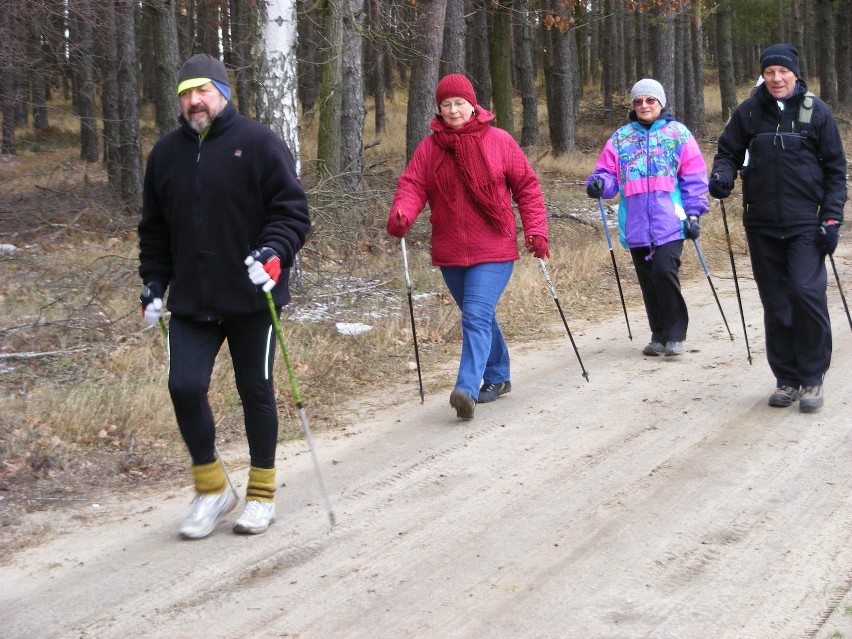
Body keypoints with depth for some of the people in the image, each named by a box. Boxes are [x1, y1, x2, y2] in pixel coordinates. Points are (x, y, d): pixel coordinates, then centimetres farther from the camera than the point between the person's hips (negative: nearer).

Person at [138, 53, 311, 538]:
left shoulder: (258, 143, -4)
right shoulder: (166, 153, 10)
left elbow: (293, 210, -7)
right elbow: (155, 229, 18)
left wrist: (273, 253, -23)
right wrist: (153, 286, 11)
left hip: (252, 297, -3)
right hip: (191, 301, 4)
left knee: (257, 392, 6)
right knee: (185, 386, -9)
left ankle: (263, 494, 22)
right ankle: (213, 489, 10)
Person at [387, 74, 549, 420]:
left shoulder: (499, 141, -2)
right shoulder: (428, 147, 4)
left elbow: (527, 186, 3)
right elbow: (412, 185, -5)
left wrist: (535, 230, -4)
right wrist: (401, 214, -26)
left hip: (493, 250, -4)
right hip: (450, 252, 4)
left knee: (476, 317, -18)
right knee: (480, 317, 18)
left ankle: (467, 388, -24)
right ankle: (497, 377, 36)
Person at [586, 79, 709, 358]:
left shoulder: (678, 133, 7)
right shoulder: (620, 138, 13)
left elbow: (694, 178, 5)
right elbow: (608, 173, 10)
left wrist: (694, 213, -3)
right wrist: (599, 184, -13)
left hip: (669, 222, -3)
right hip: (636, 226, 3)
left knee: (664, 272, -16)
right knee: (648, 282, 8)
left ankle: (675, 335, -4)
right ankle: (659, 336, 20)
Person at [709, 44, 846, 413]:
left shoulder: (816, 111, 0)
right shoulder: (749, 112, 4)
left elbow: (835, 170, 2)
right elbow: (728, 153, 12)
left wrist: (831, 219, -5)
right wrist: (722, 176, -11)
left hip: (805, 225, -2)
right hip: (762, 225, 3)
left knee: (807, 293, -15)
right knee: (775, 305, 7)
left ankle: (812, 378, -2)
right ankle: (786, 379, 18)